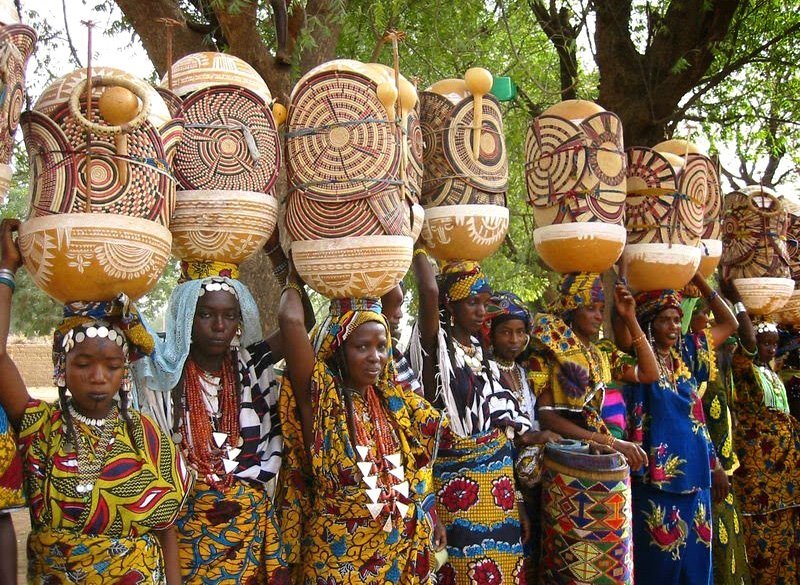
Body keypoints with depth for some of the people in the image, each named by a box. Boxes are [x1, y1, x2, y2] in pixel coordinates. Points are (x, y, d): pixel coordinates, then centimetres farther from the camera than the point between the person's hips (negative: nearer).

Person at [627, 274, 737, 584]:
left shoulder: (687, 353, 12)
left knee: (694, 558, 10)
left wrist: (699, 280, 9)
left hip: (694, 471, 6)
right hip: (657, 473, -6)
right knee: (659, 557, -1)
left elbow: (729, 323, 17)